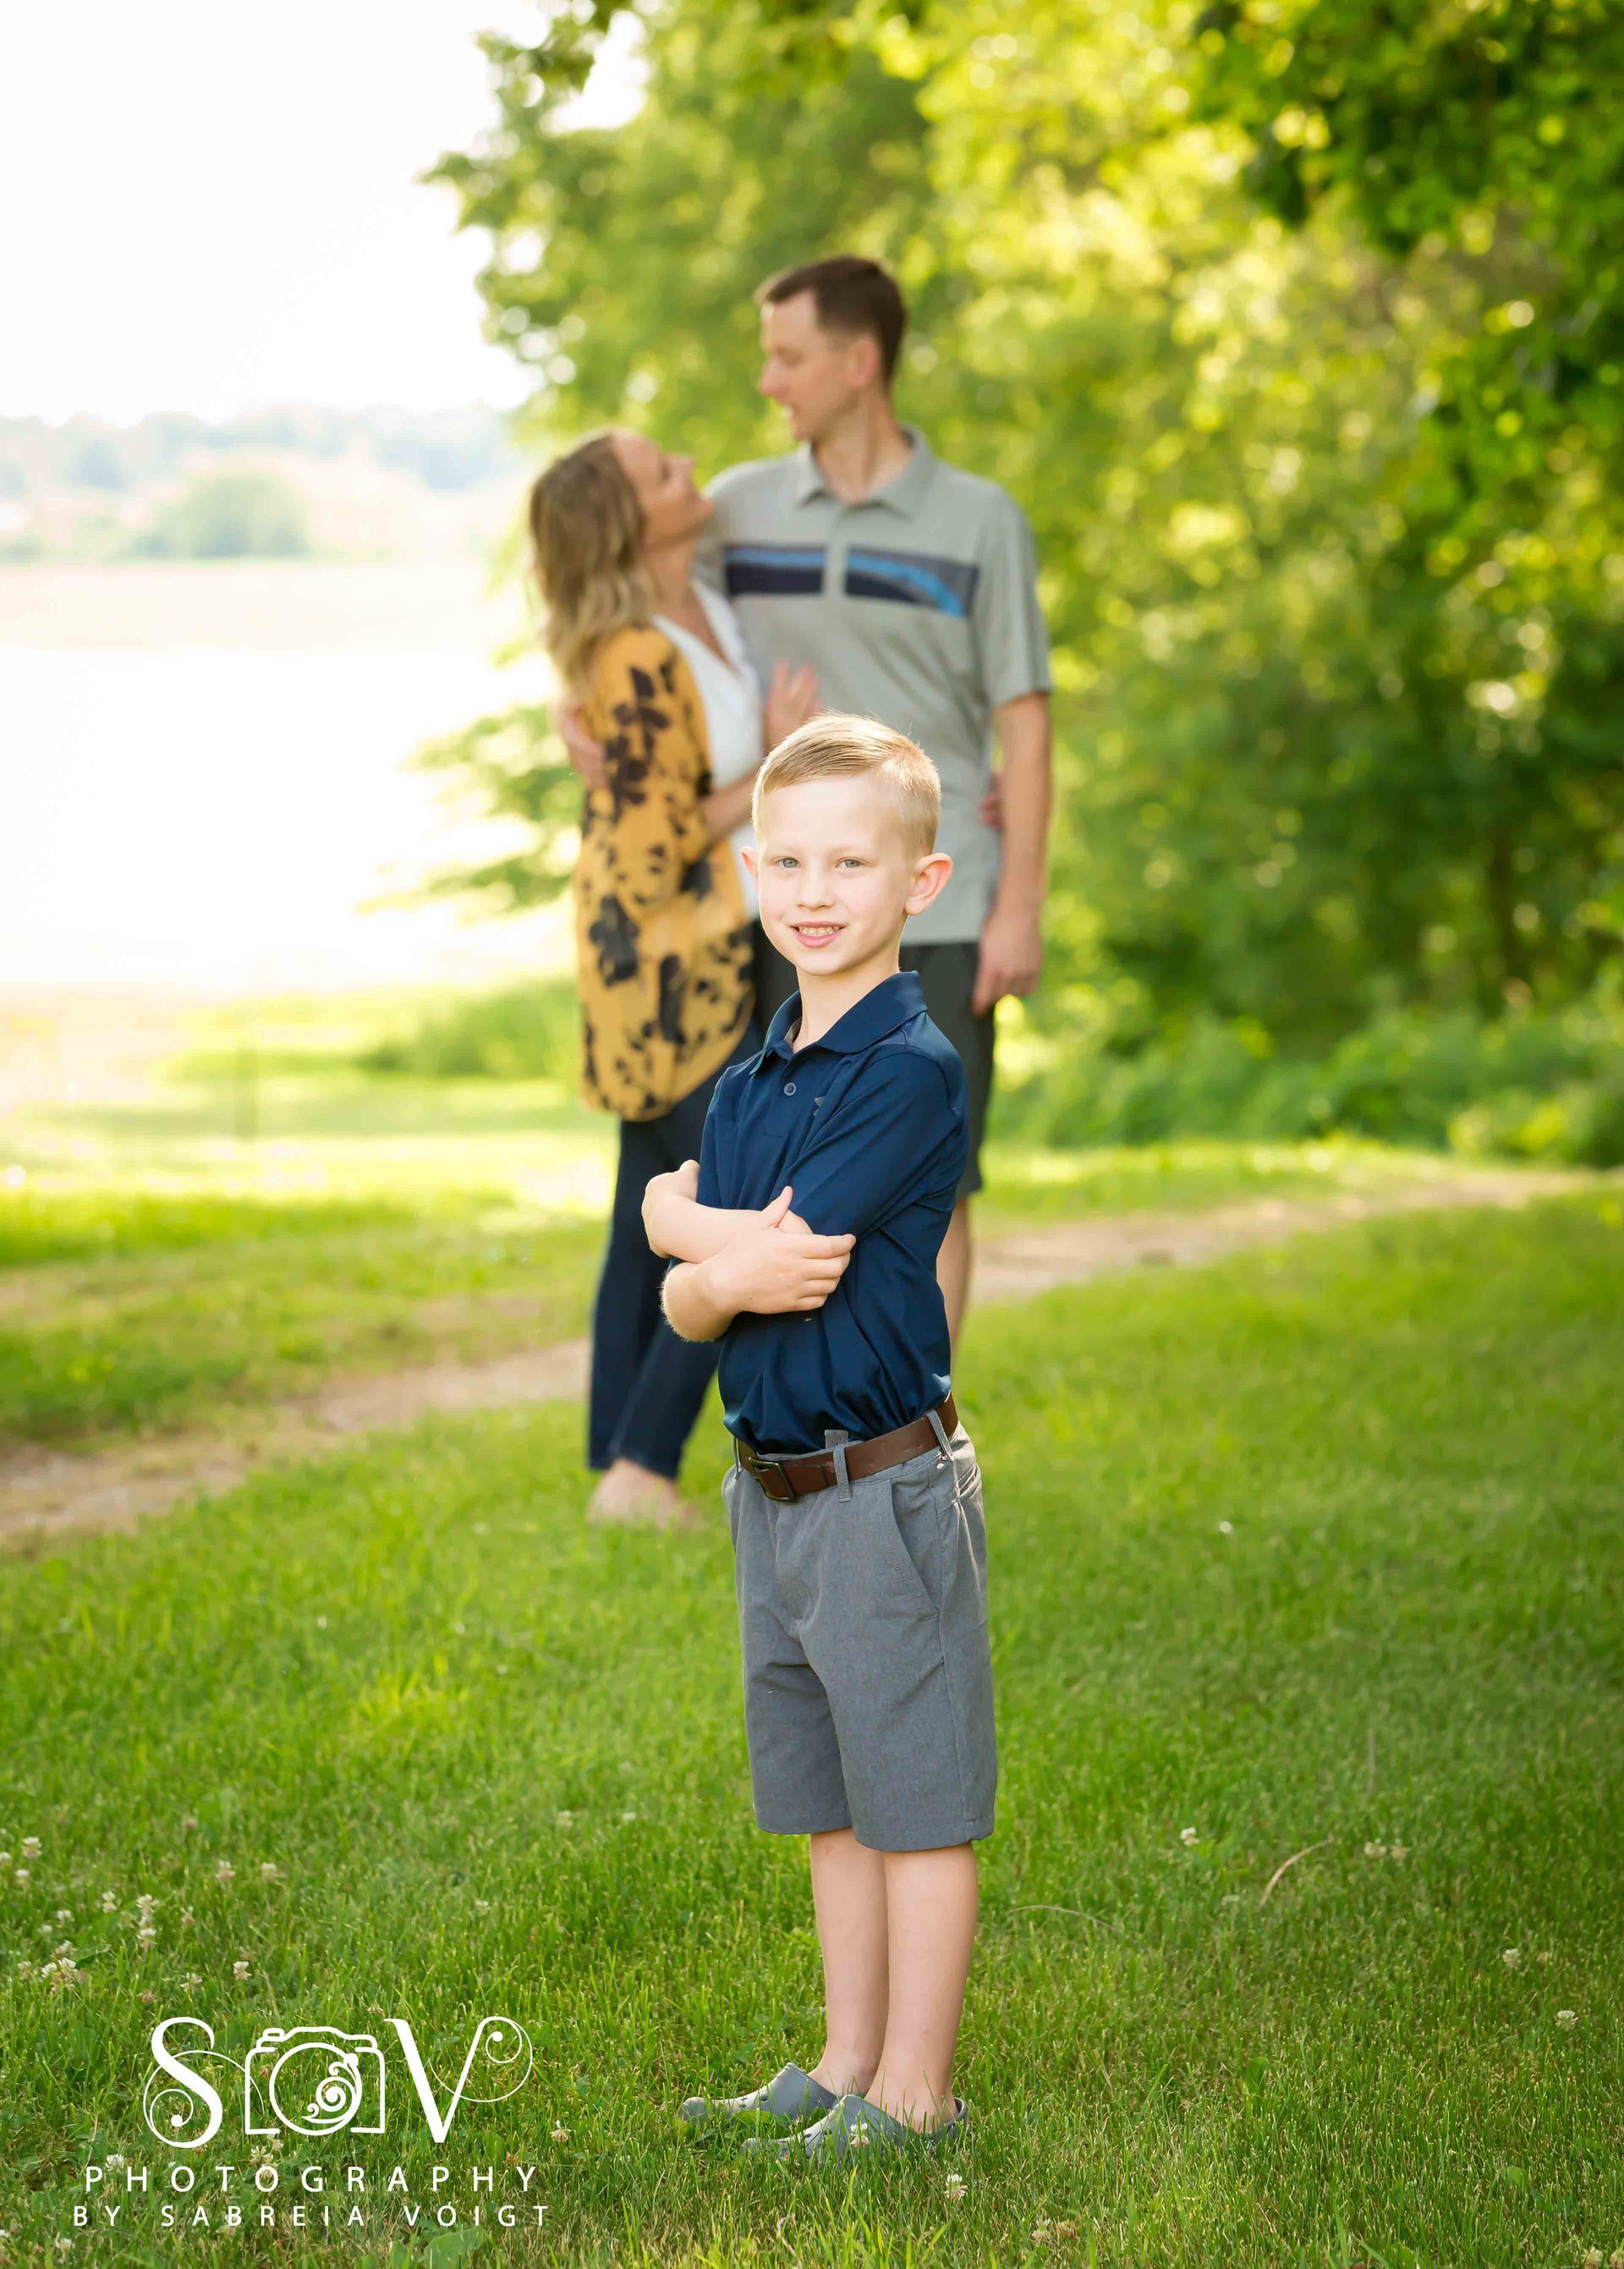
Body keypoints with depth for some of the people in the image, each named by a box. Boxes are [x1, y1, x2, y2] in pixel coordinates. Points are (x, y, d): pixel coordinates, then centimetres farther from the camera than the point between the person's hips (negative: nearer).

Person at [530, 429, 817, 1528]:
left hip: (703, 956, 9)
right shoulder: (641, 670, -25)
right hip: (675, 965, -9)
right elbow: (650, 857, -22)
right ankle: (641, 1471, 0)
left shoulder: (699, 600, 2)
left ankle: (619, 1472, 17)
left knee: (654, 1226, 12)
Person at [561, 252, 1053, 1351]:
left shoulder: (979, 520, 0)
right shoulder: (741, 506, 7)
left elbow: (1025, 723, -1)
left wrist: (1020, 908, -7)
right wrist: (577, 704, -7)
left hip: (939, 917, -2)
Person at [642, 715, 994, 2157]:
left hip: (885, 1484, -8)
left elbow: (797, 1256, -22)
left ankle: (913, 2094, 12)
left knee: (916, 1804, 2)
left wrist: (688, 1221, -6)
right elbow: (683, 1309, 5)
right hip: (773, 1485, 8)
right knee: (831, 1805, 17)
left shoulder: (913, 1072, -14)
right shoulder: (746, 1087, 10)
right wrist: (741, 1265, -15)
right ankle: (846, 2067, 28)